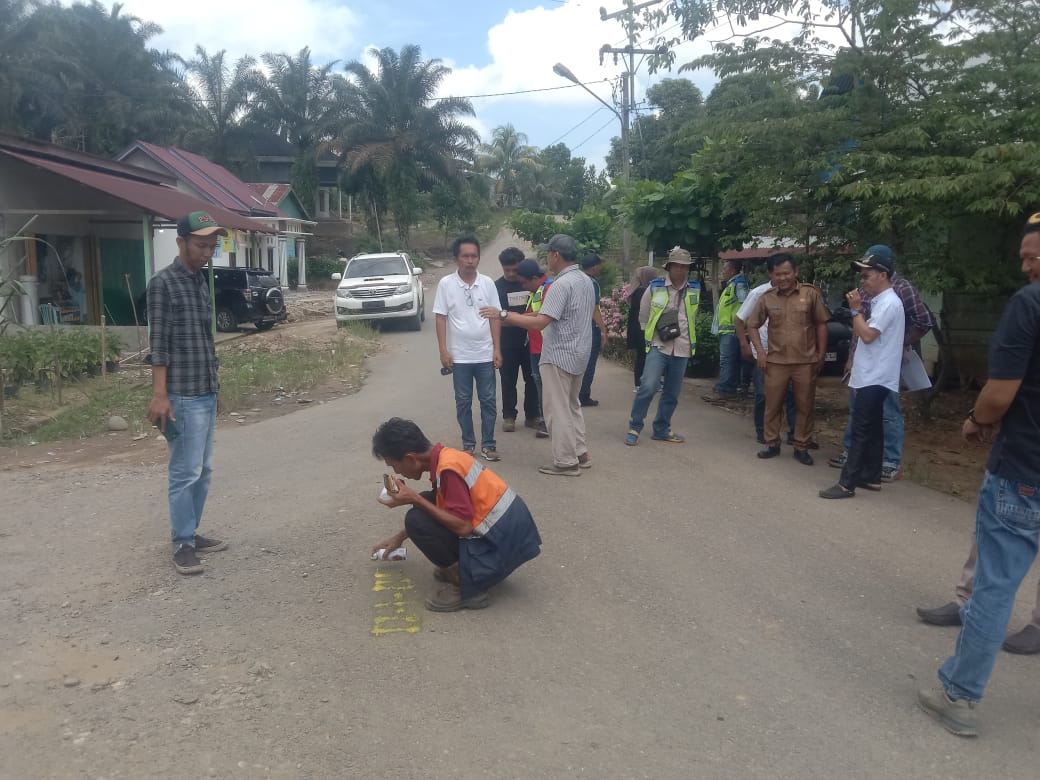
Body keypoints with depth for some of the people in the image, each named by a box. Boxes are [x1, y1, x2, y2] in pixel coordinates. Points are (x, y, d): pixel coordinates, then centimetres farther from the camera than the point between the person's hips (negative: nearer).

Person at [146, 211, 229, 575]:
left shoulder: (202, 280, 13)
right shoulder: (163, 283, -10)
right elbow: (159, 344, -14)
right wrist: (159, 394, -18)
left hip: (207, 391, 8)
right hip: (183, 395, -8)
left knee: (203, 470, 13)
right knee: (185, 472, -3)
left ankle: (191, 532, 24)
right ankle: (183, 544, 6)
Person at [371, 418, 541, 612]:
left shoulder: (448, 469, -22)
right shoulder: (444, 456, 6)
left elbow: (463, 526, -24)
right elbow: (437, 509, 24)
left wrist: (414, 500, -18)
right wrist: (399, 537, 31)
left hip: (502, 545, -9)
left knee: (417, 520, -15)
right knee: (427, 509, 12)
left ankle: (465, 583, -6)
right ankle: (459, 568, 13)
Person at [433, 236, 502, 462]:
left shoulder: (487, 283, 1)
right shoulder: (446, 284, -4)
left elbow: (494, 317, 4)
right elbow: (441, 318, -3)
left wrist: (497, 348, 0)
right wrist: (443, 350, -8)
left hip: (485, 354, 1)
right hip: (459, 356, -1)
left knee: (488, 401, 4)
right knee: (463, 401, 8)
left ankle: (488, 444, 13)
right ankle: (468, 443, 19)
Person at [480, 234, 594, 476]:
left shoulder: (561, 284, -21)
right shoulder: (586, 281, 10)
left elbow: (539, 322, -26)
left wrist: (503, 315, -20)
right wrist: (538, 313, 17)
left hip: (559, 356, -10)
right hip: (578, 353, 10)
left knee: (557, 409, 0)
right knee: (571, 405, 20)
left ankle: (566, 461, 5)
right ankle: (580, 454, 24)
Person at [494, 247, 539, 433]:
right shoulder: (497, 286, -2)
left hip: (530, 341, 1)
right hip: (507, 343, -1)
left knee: (532, 380, 8)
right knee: (508, 381, 6)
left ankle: (532, 416, 20)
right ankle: (509, 416, 17)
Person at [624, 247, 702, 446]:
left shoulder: (695, 290, 5)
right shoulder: (655, 288, -3)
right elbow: (643, 317, 8)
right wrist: (656, 333, 2)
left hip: (682, 350, 4)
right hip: (658, 347, -4)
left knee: (672, 393, 10)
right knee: (648, 387, -17)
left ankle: (662, 429, 23)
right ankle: (634, 428, -4)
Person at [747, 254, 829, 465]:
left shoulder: (811, 294, -2)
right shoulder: (767, 298, 1)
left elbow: (821, 324, 4)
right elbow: (752, 325, 9)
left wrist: (821, 355, 1)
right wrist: (760, 352, -1)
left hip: (806, 361, -1)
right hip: (776, 362, 1)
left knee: (805, 406, 6)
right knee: (772, 405, 8)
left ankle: (801, 448, 18)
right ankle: (772, 444, 22)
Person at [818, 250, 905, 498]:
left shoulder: (889, 303, -16)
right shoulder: (879, 302, 16)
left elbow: (867, 335, -23)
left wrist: (856, 309, -14)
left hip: (875, 378, -10)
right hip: (871, 377, 10)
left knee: (861, 429, -10)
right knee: (871, 428, 13)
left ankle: (847, 483, -10)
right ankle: (871, 477, 19)